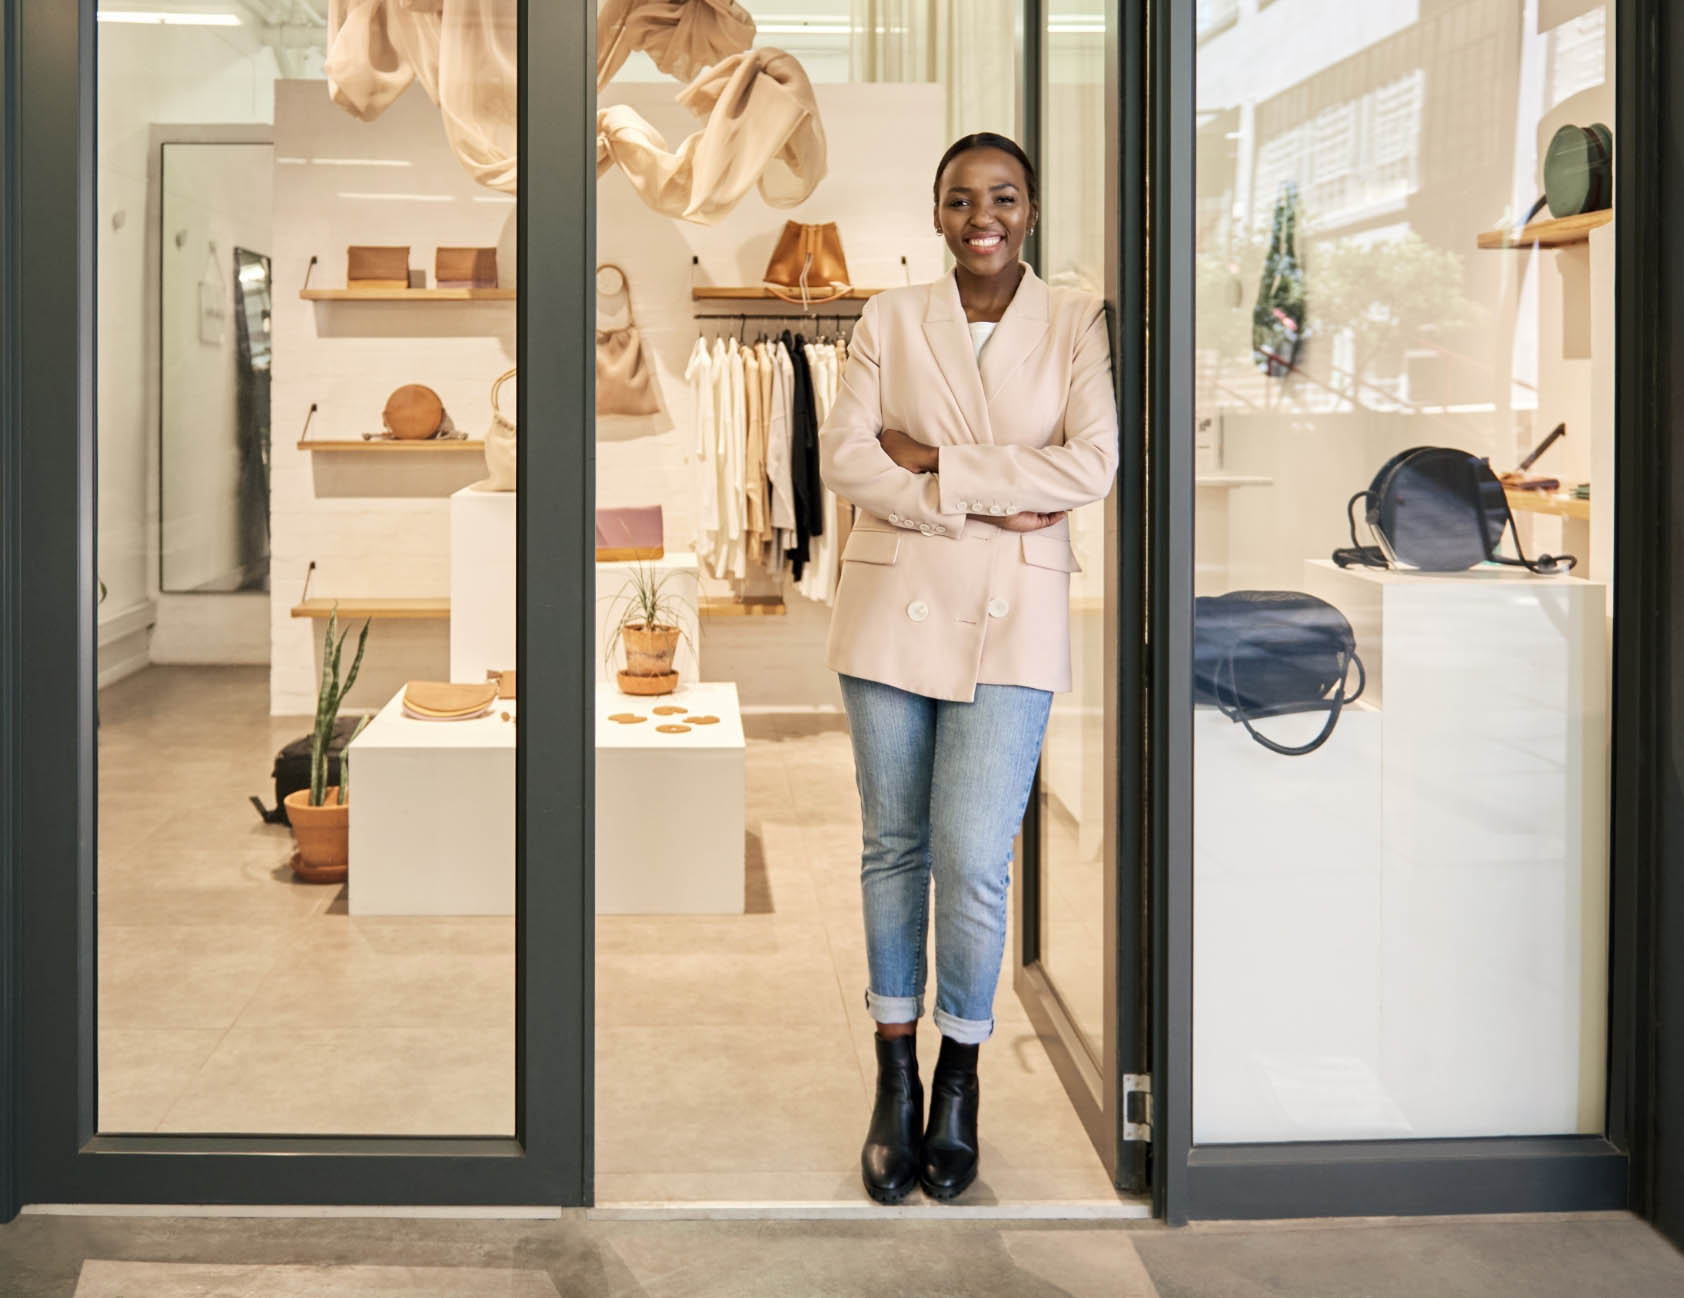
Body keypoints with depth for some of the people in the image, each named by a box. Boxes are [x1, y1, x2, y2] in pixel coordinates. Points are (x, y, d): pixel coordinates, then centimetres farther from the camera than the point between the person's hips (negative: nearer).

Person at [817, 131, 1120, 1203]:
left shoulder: (1077, 324, 3)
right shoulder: (890, 320, 6)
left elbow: (1093, 465, -9)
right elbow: (845, 455, -4)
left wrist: (935, 461, -10)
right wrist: (983, 505, -13)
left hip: (1010, 620, -2)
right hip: (892, 605, 2)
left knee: (974, 860, -8)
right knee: (893, 846, 8)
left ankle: (961, 1078, 14)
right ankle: (897, 1076, 22)